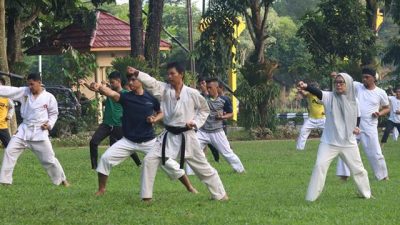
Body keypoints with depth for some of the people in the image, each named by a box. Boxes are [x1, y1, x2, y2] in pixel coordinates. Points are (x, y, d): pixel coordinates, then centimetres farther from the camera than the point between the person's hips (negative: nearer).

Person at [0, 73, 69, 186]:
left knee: (49, 158, 0)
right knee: (10, 151, -6)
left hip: (40, 132, -3)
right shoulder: (24, 92, -1)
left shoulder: (49, 97, -6)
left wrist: (50, 124, -10)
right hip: (24, 129, 3)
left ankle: (61, 179, 20)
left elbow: (54, 113, 6)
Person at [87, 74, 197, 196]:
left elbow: (161, 112, 11)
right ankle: (101, 189, 7)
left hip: (149, 141, -1)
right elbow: (111, 93, -30)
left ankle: (189, 187, 18)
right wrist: (98, 88, -51)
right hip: (128, 141, 1)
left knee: (169, 163, 0)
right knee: (105, 158, -10)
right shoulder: (125, 96, -9)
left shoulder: (151, 97, -6)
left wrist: (155, 119, -12)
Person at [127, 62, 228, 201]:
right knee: (149, 160, -9)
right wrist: (136, 73, -34)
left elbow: (204, 109, 7)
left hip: (186, 136, -2)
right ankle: (146, 196, -1)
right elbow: (151, 82, -18)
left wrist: (196, 123, -7)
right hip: (169, 136, 2)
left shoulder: (192, 93, -6)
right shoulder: (164, 90, -1)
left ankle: (220, 194, 23)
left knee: (202, 166, 7)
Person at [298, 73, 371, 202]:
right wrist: (306, 87, -49)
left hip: (349, 143, 2)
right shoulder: (329, 97, -9)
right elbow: (316, 92, -29)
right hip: (329, 142, -2)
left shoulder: (354, 101, 0)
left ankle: (366, 194, 35)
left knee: (358, 168, 13)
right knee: (320, 165, -14)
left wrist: (357, 128, -6)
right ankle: (311, 198, -8)